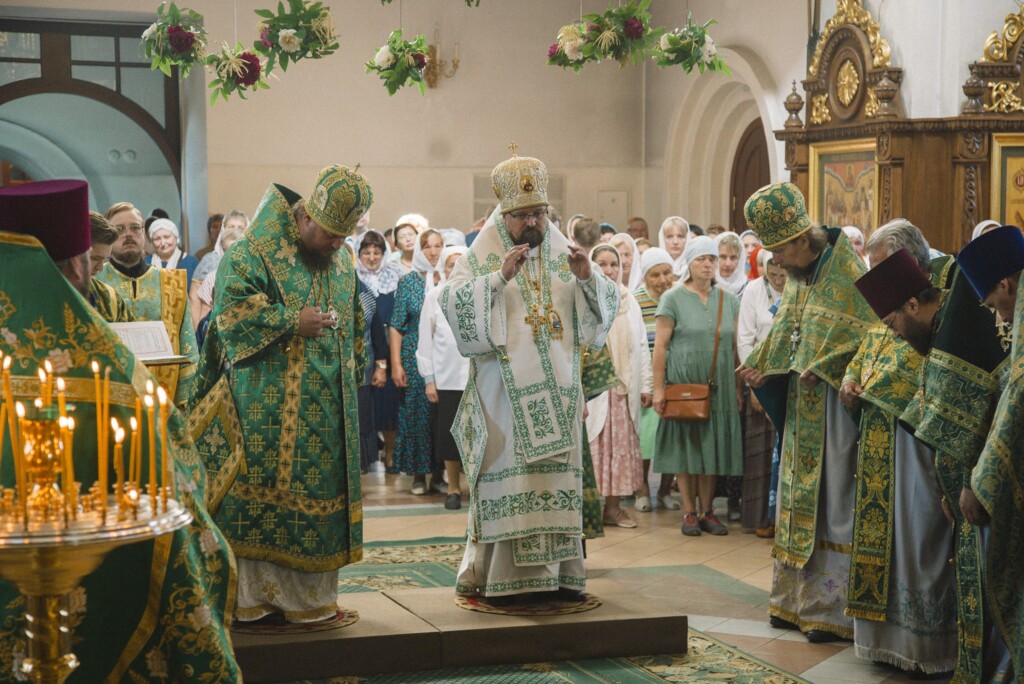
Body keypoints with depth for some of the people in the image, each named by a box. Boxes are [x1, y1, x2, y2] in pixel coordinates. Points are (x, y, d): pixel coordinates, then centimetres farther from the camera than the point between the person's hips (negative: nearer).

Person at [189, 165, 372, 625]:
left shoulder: (342, 263, 15)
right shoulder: (254, 254, -6)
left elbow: (355, 325, 27)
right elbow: (229, 313, -15)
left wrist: (351, 372, 18)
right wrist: (292, 321, -19)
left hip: (328, 410, 6)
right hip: (266, 410, -6)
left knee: (320, 497, 7)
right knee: (258, 498, -6)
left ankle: (311, 597, 15)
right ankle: (253, 596, 2)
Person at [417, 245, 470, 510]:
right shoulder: (434, 296, 1)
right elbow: (425, 340, 4)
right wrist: (429, 379, 1)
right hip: (446, 378, 0)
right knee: (450, 435, 5)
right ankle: (453, 488, 19)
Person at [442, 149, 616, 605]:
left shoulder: (562, 252, 11)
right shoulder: (482, 255, 2)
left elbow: (605, 306, 6)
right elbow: (455, 304, -14)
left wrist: (588, 278, -13)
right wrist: (500, 276, -23)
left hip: (557, 389, 4)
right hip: (505, 392, -4)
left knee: (557, 474, 4)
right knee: (508, 477, -6)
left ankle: (553, 572, 10)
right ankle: (502, 576, -1)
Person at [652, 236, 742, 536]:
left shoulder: (729, 300, 9)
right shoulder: (673, 298, -3)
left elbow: (736, 345, 12)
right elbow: (660, 346, -6)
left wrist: (740, 385, 8)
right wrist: (658, 388, -11)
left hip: (719, 385, 3)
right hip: (683, 383, -3)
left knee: (712, 447, 6)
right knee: (686, 446, 1)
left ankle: (707, 511, 14)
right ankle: (689, 512, 8)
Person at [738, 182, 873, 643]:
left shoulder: (846, 272, -14)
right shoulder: (799, 276, 11)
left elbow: (863, 336, -15)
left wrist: (820, 369, -19)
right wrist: (761, 367, 5)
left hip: (833, 405, -8)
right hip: (801, 406, 8)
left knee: (831, 501, -5)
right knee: (801, 497, 11)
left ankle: (833, 609, 1)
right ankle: (798, 599, 19)